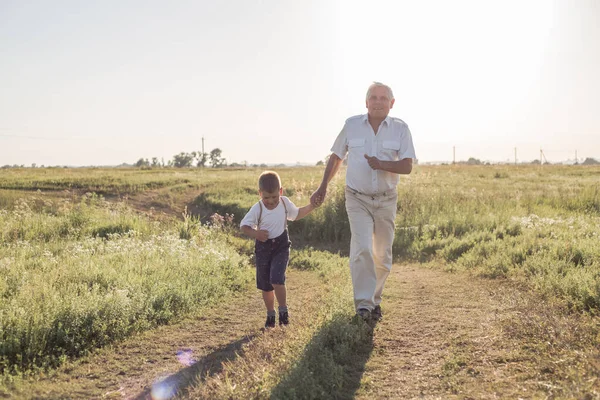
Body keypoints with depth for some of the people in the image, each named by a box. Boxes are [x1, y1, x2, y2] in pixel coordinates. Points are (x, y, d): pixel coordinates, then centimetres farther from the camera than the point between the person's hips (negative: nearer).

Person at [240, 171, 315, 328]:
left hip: (281, 246, 0)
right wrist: (255, 234, -28)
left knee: (277, 280, -18)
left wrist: (312, 206, 4)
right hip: (263, 248, 0)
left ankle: (283, 310, 3)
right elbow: (244, 225, -10)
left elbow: (296, 214, 14)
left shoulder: (285, 203, -4)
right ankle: (270, 314, 29)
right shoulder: (257, 209, -14)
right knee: (265, 285, 9)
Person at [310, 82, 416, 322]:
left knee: (382, 256, 9)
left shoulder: (400, 128, -3)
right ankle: (363, 304, -15)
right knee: (362, 249, -18)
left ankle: (374, 300, 28)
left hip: (386, 200, 1)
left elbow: (407, 166, -10)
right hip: (358, 199, -1)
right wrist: (323, 187, 11)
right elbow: (336, 157, 10)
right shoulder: (352, 125, -1)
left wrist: (382, 165, -27)